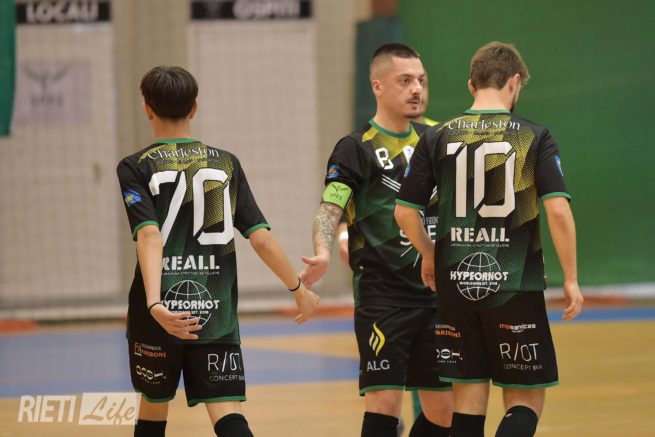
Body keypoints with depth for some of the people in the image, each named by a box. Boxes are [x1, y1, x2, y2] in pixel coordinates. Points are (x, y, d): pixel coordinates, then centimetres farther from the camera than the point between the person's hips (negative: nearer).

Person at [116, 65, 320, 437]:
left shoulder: (136, 168, -1)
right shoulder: (226, 164, 6)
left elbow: (149, 236, -17)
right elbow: (261, 237, 3)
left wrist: (155, 304, -29)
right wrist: (300, 289, 14)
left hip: (160, 315, -1)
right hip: (216, 315, 1)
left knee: (153, 406, 19)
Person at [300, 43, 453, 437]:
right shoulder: (357, 148, -5)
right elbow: (330, 209, -16)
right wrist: (323, 254, -34)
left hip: (434, 290, 6)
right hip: (382, 292, -6)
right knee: (385, 400, -12)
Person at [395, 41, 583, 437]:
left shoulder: (438, 138, 3)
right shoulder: (534, 137, -3)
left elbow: (405, 212, 3)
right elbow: (558, 210, -12)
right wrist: (571, 280, -4)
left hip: (456, 284, 3)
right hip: (515, 285, -3)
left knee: (469, 397, 11)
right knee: (526, 401, 5)